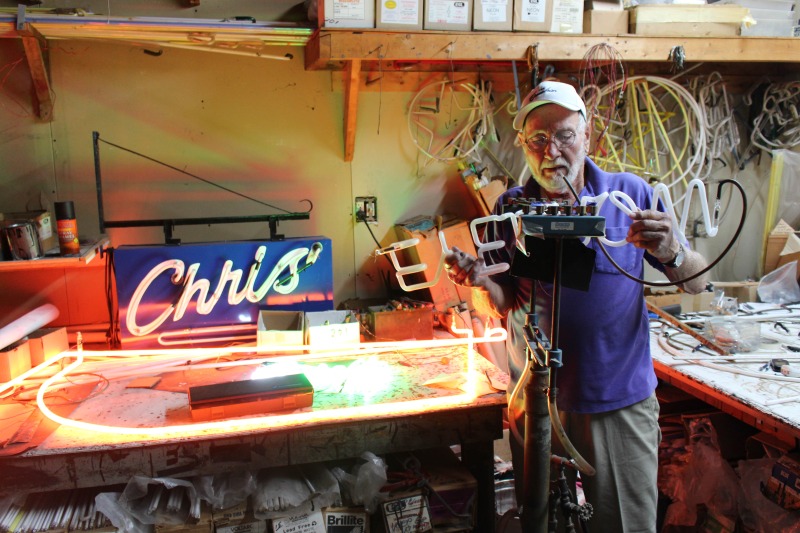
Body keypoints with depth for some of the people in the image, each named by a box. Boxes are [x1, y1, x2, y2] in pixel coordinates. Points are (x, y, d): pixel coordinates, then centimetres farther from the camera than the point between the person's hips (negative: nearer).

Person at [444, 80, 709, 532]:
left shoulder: (630, 194, -5)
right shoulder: (511, 208, -1)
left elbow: (697, 283, -4)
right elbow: (500, 307, 2)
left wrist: (672, 252, -26)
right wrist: (483, 283, -20)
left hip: (621, 399, -1)